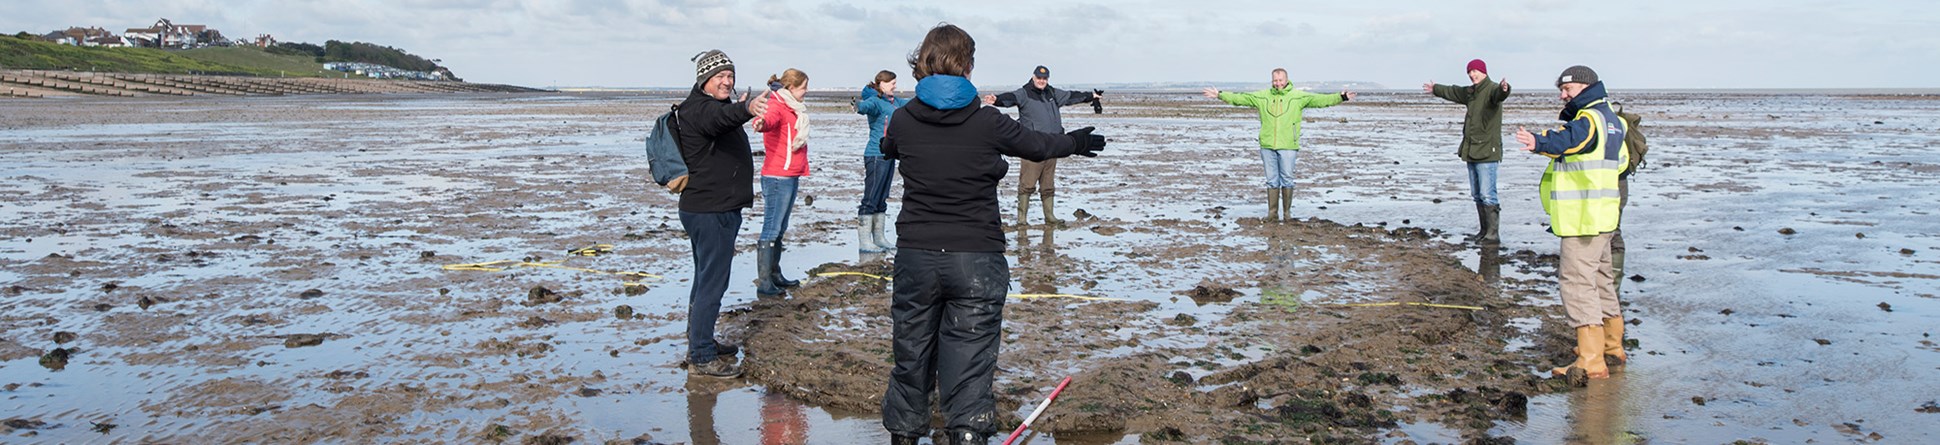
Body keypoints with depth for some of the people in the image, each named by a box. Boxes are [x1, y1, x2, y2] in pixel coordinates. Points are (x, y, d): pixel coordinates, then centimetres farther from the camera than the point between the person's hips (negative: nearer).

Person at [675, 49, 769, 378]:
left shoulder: (715, 106, 18)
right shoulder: (699, 108, -16)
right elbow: (721, 117, -40)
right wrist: (747, 108, -61)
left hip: (718, 211, 11)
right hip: (711, 212, -11)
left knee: (707, 278, 20)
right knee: (712, 282, -9)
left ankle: (699, 342, 33)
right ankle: (701, 357, -4)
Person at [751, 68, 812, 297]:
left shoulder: (792, 109, 17)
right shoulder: (778, 106, -13)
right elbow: (770, 118, -38)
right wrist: (761, 122, -60)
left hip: (790, 177, 10)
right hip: (777, 177, -10)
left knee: (780, 230, 16)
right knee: (771, 230, -9)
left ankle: (775, 276, 25)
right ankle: (763, 283, -8)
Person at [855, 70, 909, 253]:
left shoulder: (894, 102, 15)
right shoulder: (876, 101, -12)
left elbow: (911, 104, 32)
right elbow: (867, 106, -35)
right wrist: (858, 105, -58)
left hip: (889, 155, 9)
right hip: (876, 155, -9)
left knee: (881, 199, 14)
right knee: (870, 198, -7)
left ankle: (879, 238, 21)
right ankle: (864, 242, -5)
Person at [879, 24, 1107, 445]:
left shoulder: (904, 120, -1)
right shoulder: (988, 122, -8)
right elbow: (1038, 145, 10)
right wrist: (1075, 142, 31)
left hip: (915, 256, 3)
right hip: (976, 259, -3)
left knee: (910, 357, 15)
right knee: (970, 364, 1)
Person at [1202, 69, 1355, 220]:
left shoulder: (1298, 96, 1)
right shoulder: (1262, 96, 8)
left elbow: (1318, 99, -6)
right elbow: (1240, 98, 10)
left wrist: (1341, 97, -16)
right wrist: (1220, 95, 6)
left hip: (1288, 146, -2)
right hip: (1267, 146, 2)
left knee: (1287, 180, 2)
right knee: (1272, 180, 7)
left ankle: (1288, 212, 12)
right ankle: (1272, 213, 13)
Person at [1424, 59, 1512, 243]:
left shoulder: (1491, 89, -12)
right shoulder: (1471, 92, 17)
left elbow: (1497, 94, -36)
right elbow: (1452, 92, 37)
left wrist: (1503, 90, -60)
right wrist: (1435, 89, 53)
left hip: (1487, 152, -10)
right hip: (1472, 151, 10)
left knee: (1487, 195, -13)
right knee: (1477, 195, 14)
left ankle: (1493, 234, -11)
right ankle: (1484, 231, 21)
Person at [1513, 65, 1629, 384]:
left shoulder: (1590, 119, -15)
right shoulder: (1610, 119, 18)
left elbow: (1569, 139, -40)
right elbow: (1621, 161, 33)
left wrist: (1540, 143, -58)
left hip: (1584, 219, -11)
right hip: (1600, 216, 11)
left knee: (1577, 282, -13)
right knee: (1600, 279, 22)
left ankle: (1591, 362, -18)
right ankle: (1612, 344, 36)